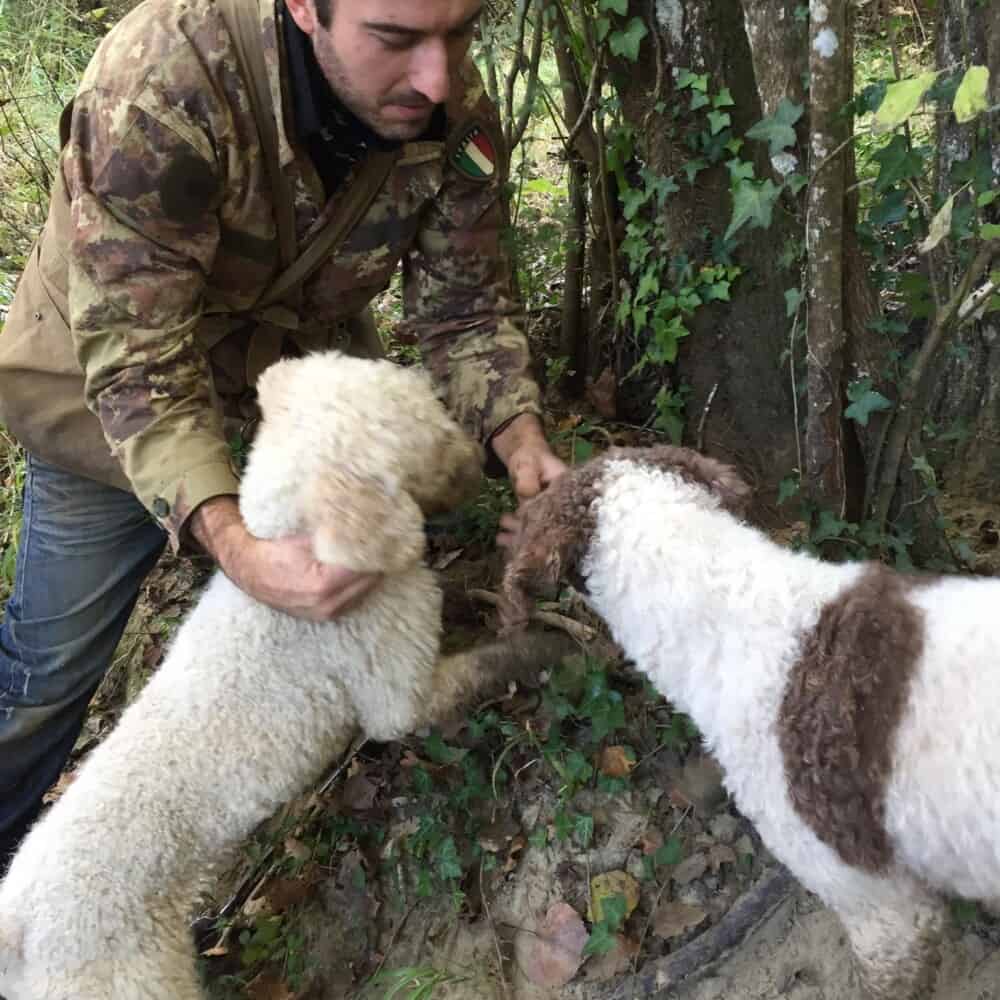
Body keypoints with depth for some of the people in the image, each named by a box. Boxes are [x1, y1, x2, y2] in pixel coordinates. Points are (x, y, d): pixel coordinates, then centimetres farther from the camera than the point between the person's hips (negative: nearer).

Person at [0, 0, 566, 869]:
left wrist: (521, 438, -29)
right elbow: (138, 365, -37)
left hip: (310, 358, 4)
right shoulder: (163, 79, -38)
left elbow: (463, 307, -12)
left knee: (354, 607, 11)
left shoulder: (456, 114, -23)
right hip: (115, 385, -3)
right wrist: (234, 546, -51)